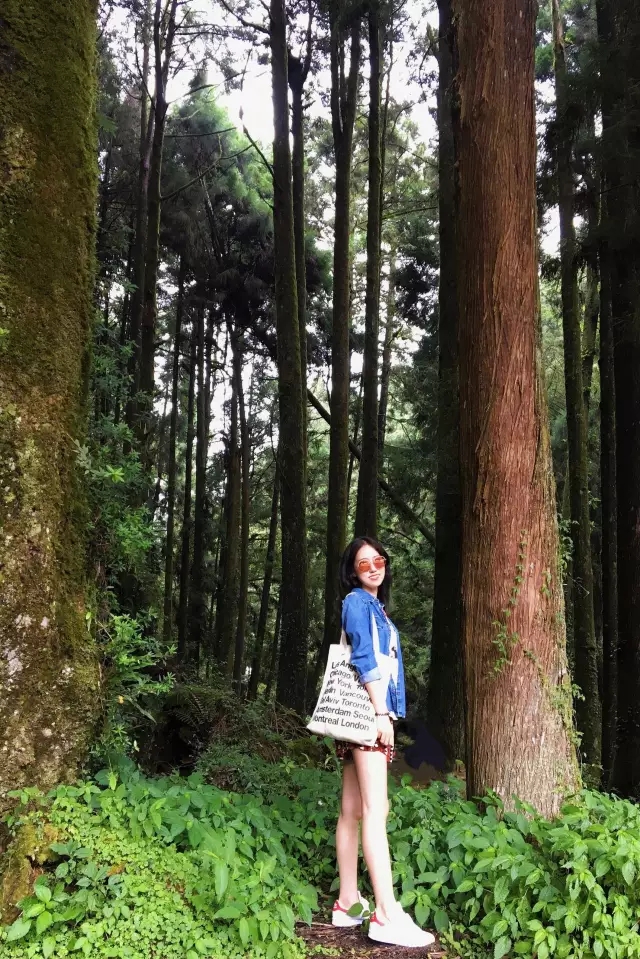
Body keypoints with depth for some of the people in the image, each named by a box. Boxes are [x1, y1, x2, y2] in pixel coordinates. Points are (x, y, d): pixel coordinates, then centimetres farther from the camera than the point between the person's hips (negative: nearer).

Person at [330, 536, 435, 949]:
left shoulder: (375, 607, 22)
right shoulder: (358, 601, -5)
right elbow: (364, 658, -15)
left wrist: (385, 714, 15)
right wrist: (382, 713, -19)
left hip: (368, 716, 9)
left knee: (353, 810, 8)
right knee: (374, 810, -13)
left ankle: (348, 904, 12)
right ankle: (387, 914, -14)